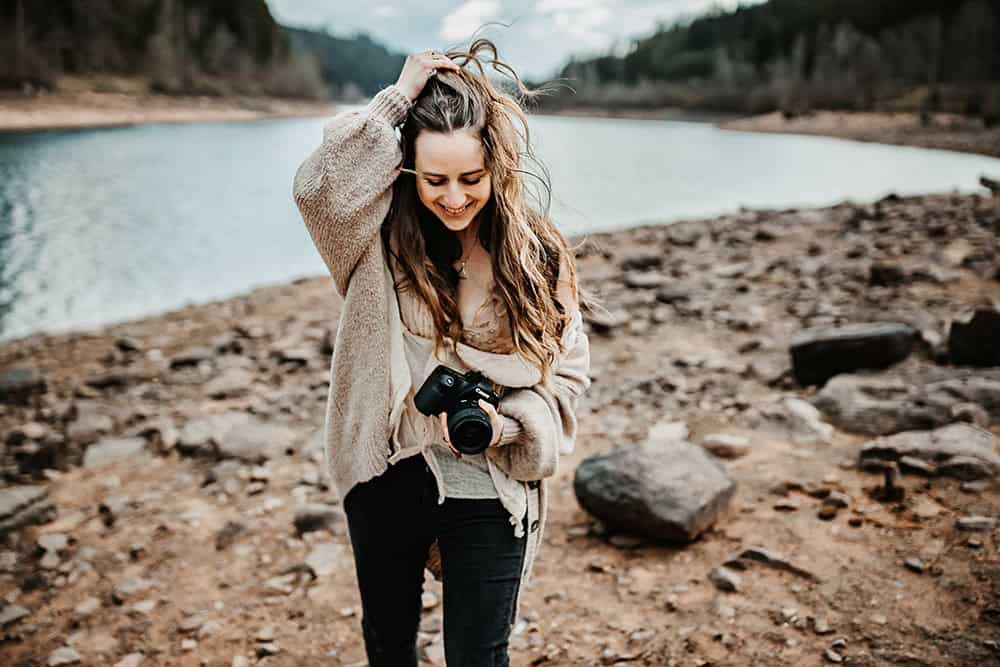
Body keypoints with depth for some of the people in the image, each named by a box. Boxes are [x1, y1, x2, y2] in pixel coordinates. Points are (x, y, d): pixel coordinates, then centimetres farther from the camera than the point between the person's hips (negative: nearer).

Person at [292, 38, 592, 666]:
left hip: (488, 491, -1)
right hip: (387, 476, 2)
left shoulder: (537, 254, -6)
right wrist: (398, 97, -22)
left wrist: (508, 426, -20)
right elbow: (319, 188, -30)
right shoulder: (384, 238, -8)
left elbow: (568, 373, -2)